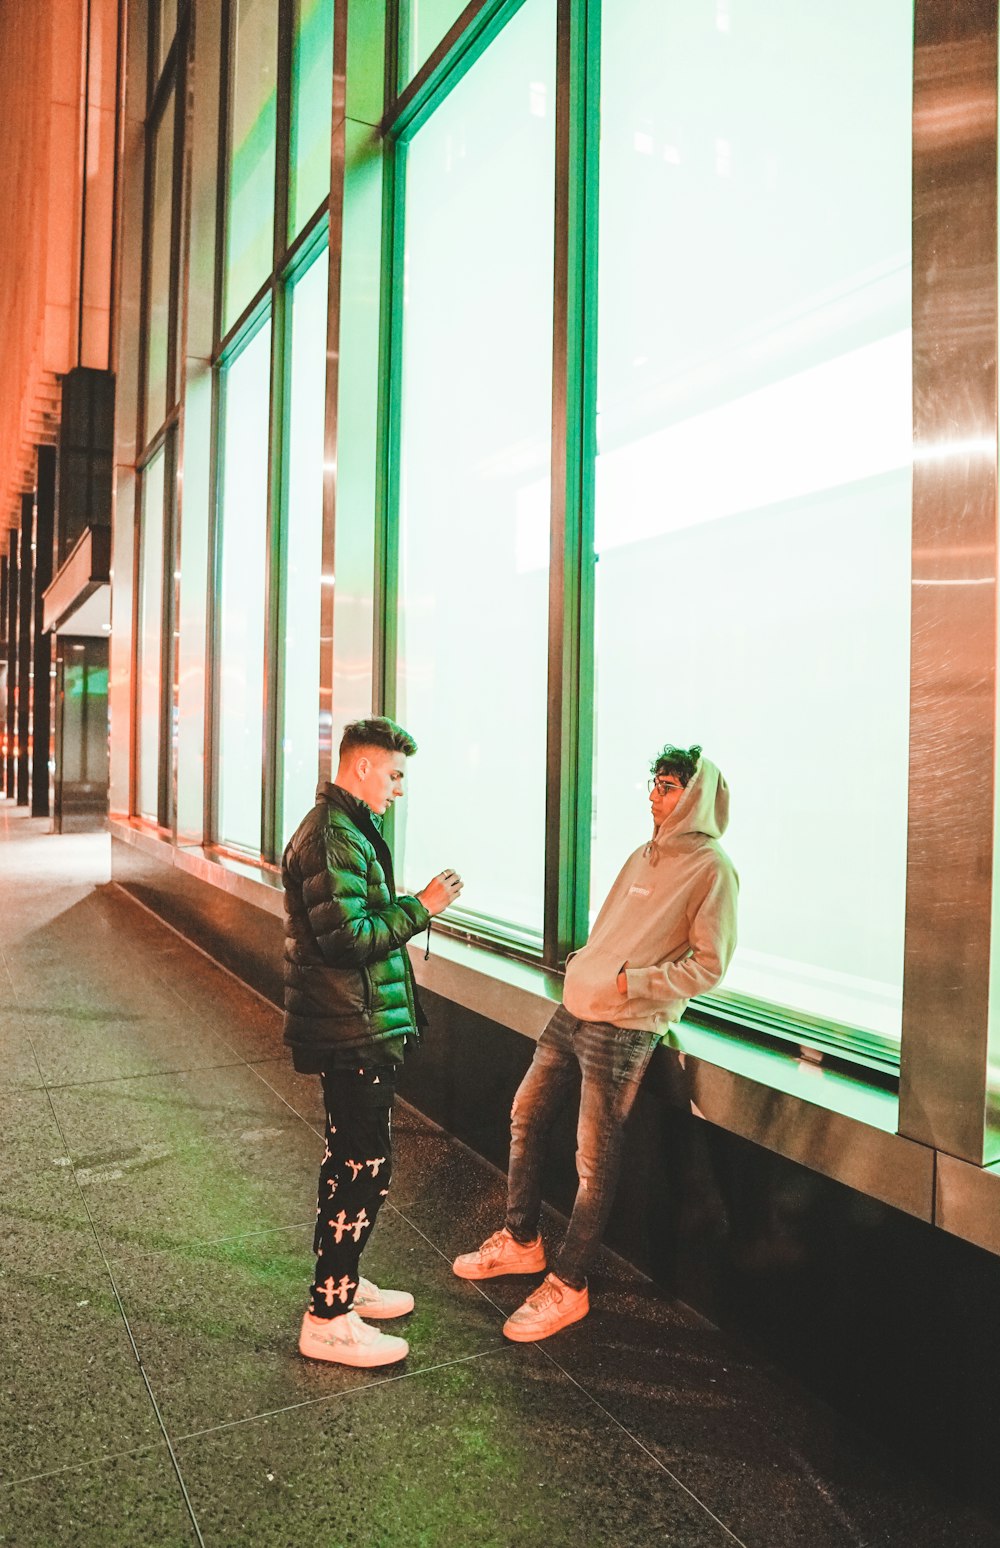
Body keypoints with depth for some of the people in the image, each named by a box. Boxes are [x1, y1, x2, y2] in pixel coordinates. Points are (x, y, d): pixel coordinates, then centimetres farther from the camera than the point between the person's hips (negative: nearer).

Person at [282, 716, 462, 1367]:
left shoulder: (346, 829, 15)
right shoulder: (334, 838, -20)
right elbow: (347, 938, -25)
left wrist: (410, 906, 11)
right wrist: (421, 906, -18)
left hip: (355, 1025, 11)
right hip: (352, 1028, -11)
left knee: (352, 1159, 21)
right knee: (364, 1166, -2)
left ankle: (342, 1283, 36)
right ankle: (328, 1320, 11)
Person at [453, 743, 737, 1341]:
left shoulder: (711, 868, -10)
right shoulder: (645, 856, 14)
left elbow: (708, 965, -15)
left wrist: (630, 983, -18)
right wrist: (586, 972, 7)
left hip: (623, 1031, -8)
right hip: (575, 1011, 8)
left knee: (595, 1161, 1)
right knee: (526, 1115, 16)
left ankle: (568, 1286, 18)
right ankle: (521, 1241, 34)